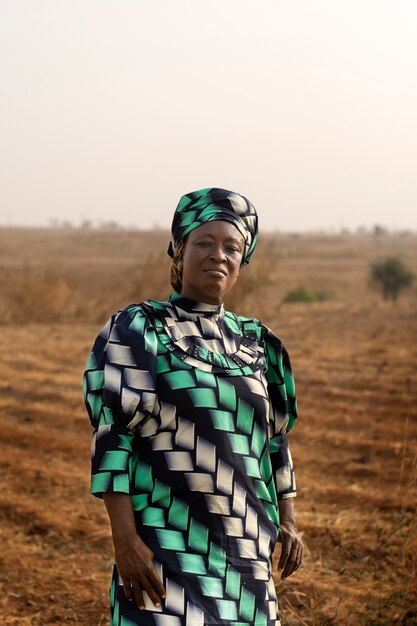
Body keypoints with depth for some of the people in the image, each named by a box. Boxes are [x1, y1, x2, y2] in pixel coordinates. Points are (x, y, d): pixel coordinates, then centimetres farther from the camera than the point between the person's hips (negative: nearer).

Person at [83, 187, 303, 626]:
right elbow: (111, 437, -10)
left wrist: (287, 519, 12)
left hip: (245, 547, 5)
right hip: (166, 540, -5)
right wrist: (124, 539, -17)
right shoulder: (137, 331, -4)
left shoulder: (254, 342, 11)